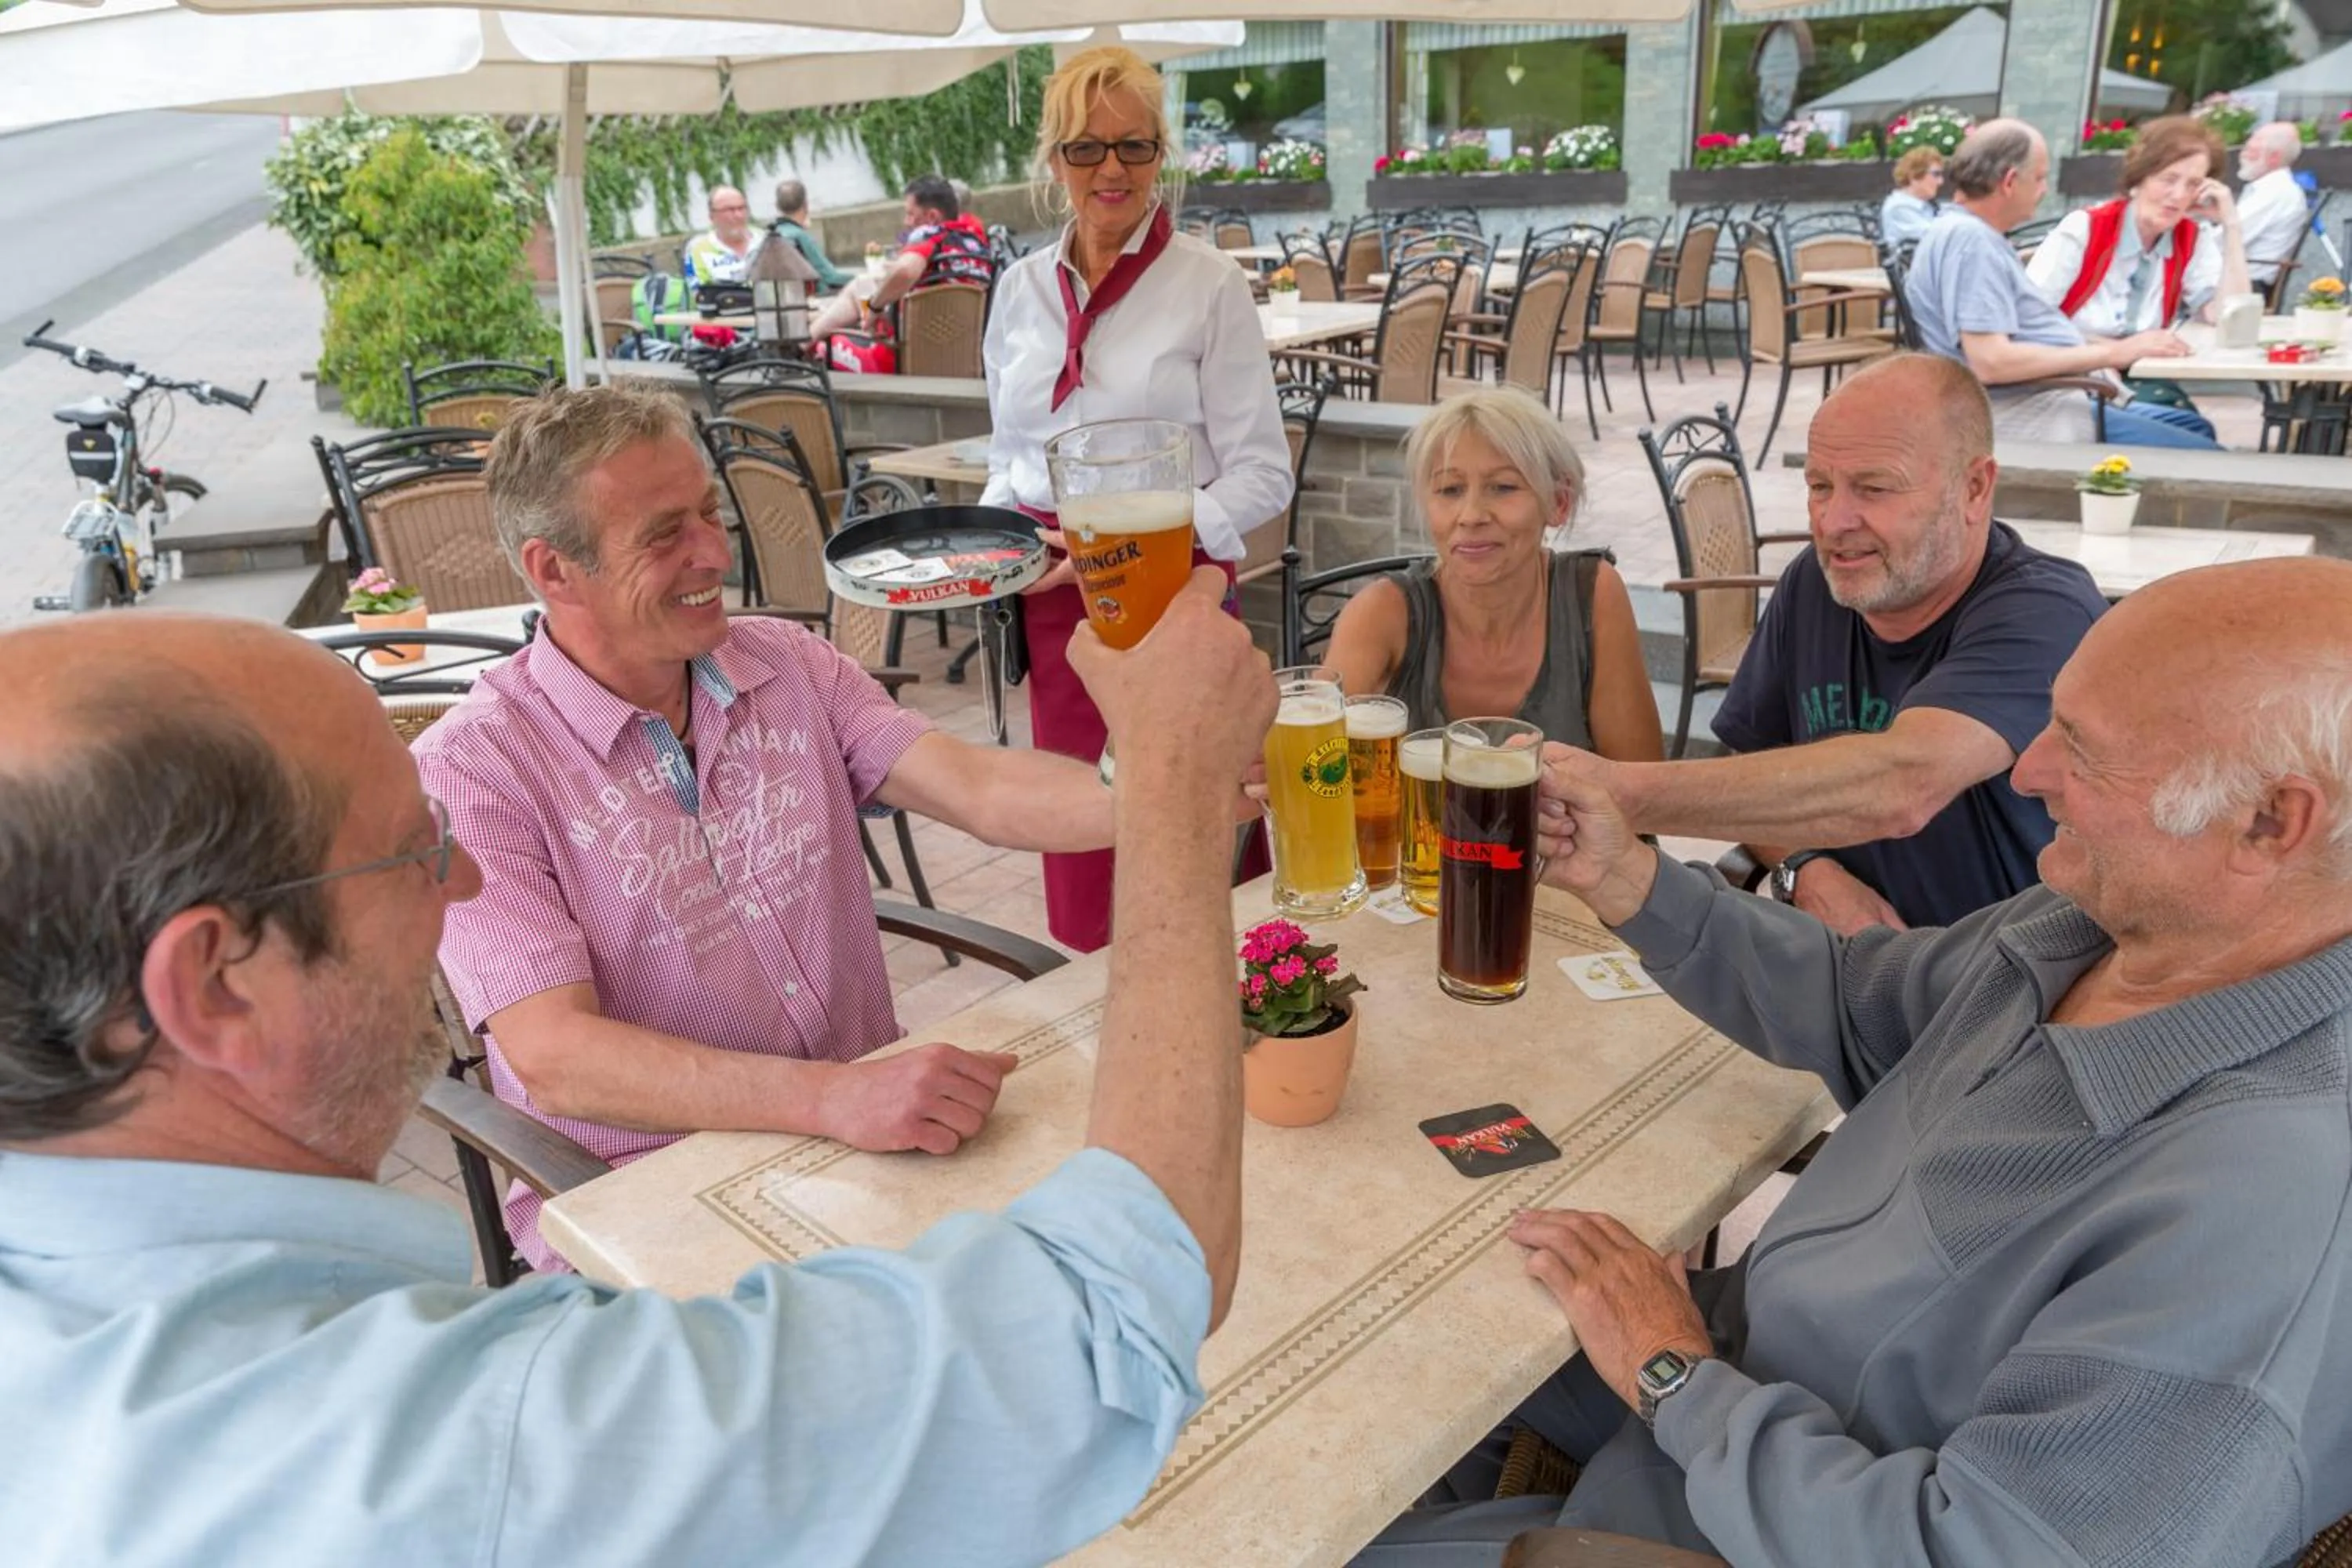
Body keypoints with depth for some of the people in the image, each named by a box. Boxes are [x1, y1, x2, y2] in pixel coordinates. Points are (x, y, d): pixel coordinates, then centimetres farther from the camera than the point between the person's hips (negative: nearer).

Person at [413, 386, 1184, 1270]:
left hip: (870, 1123, 5)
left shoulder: (786, 664, 6)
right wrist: (830, 1096, -34)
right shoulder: (472, 767, -10)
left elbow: (978, 790, -8)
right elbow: (553, 1059, -19)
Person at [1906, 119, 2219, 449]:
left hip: (2050, 400, 11)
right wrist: (2111, 354, -19)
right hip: (2029, 418, -11)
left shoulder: (1975, 234, 16)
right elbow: (1991, 361, -27)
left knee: (2196, 426, 21)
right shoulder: (1968, 238, -17)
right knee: (2207, 460, -14)